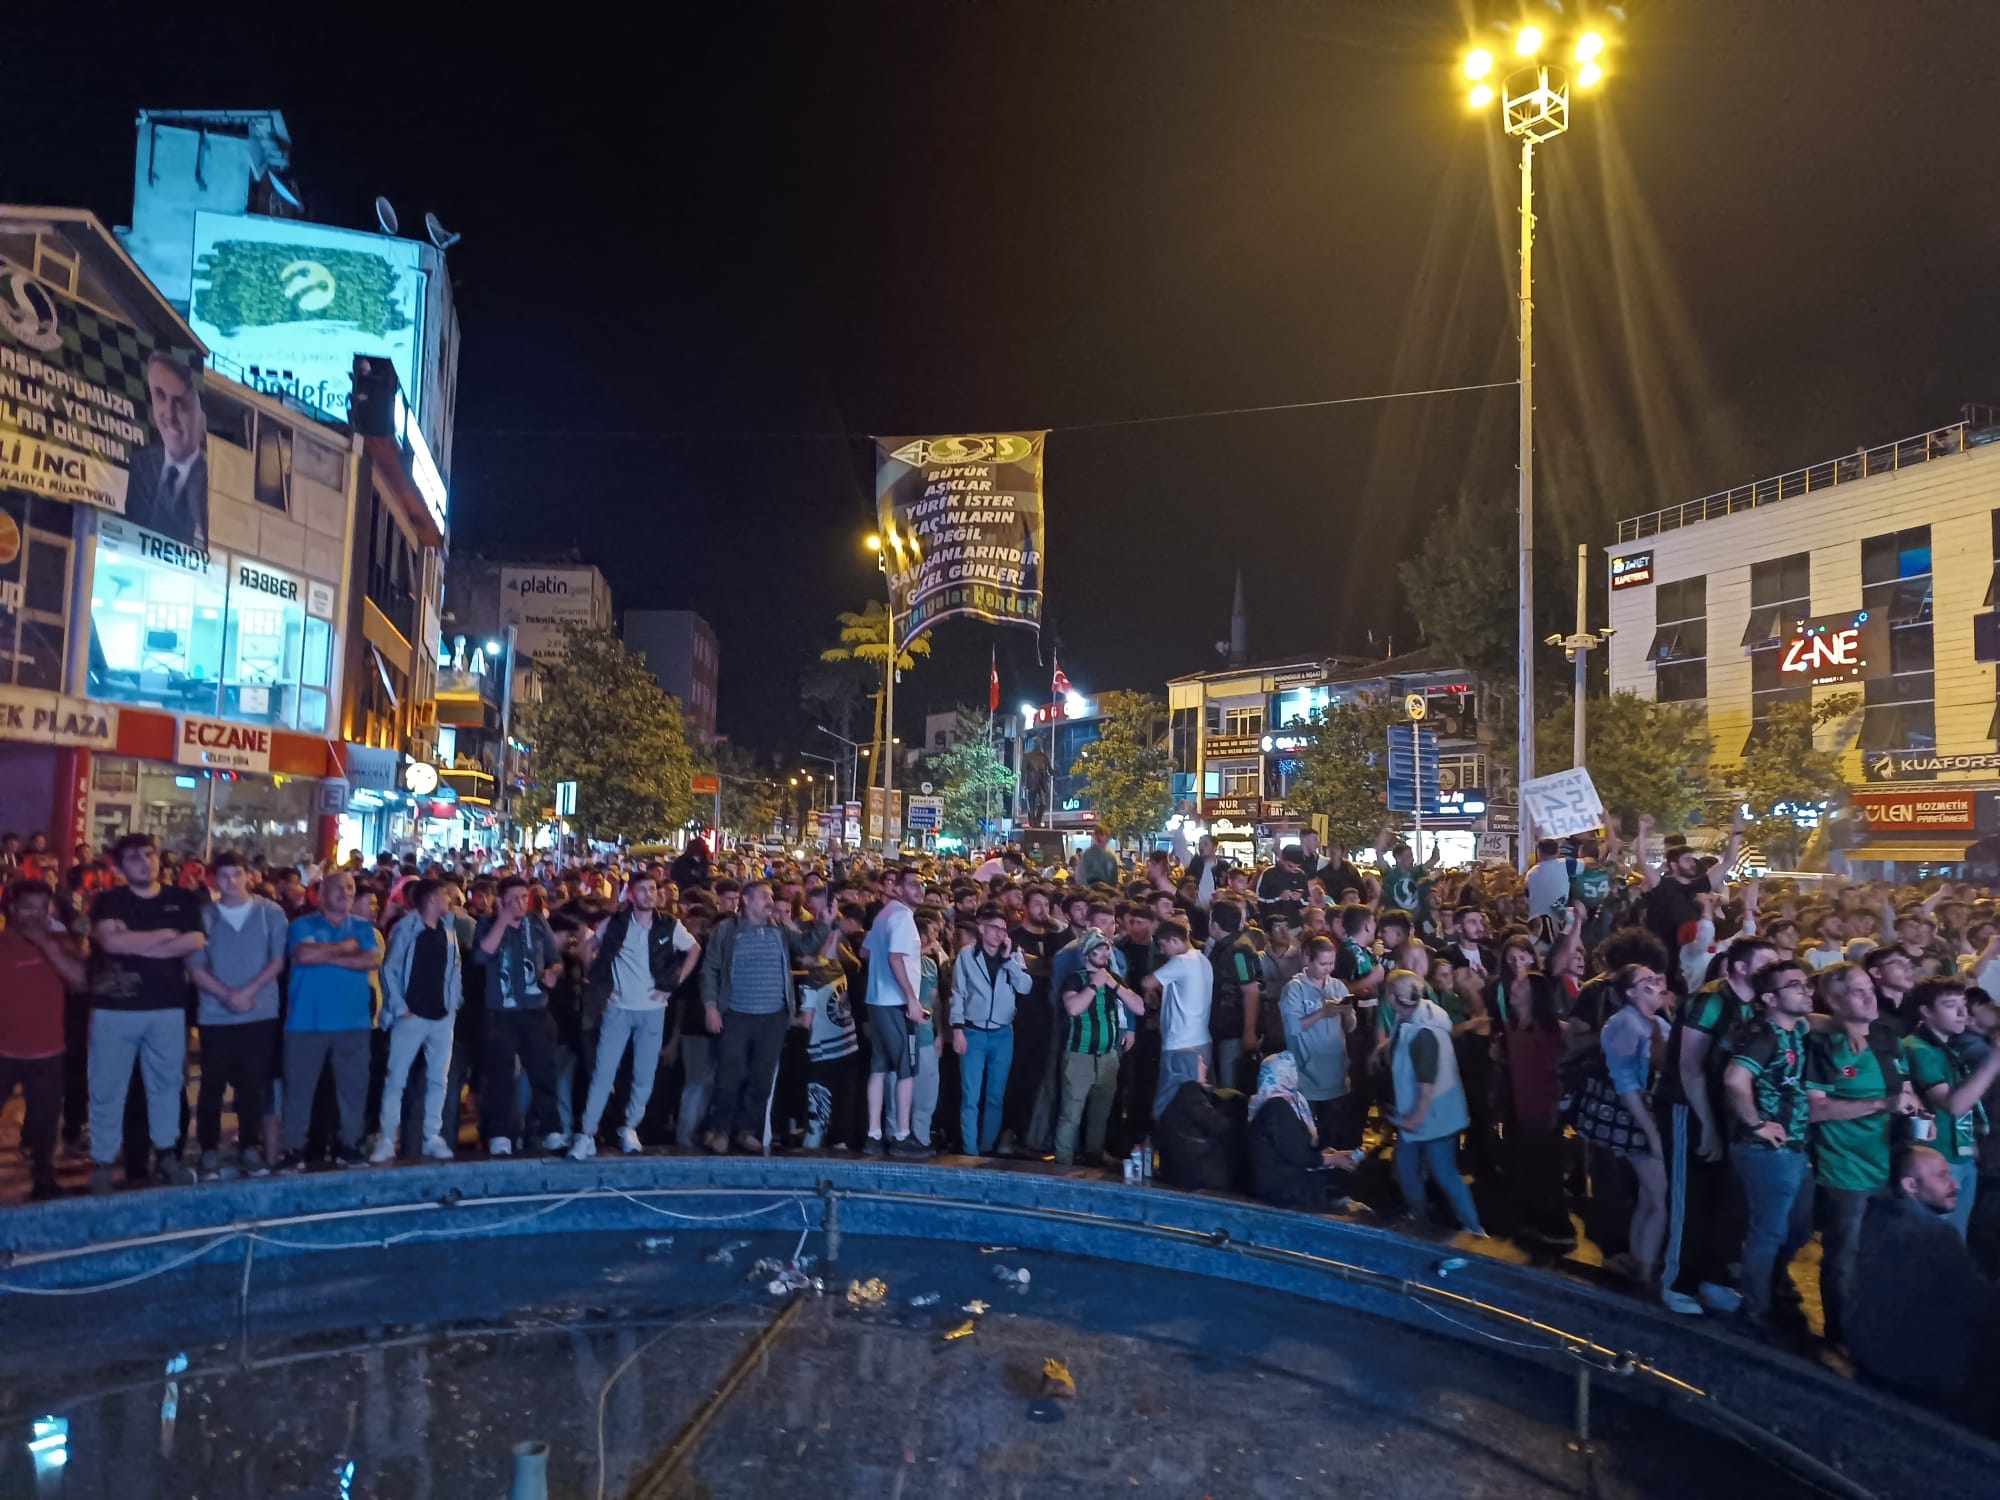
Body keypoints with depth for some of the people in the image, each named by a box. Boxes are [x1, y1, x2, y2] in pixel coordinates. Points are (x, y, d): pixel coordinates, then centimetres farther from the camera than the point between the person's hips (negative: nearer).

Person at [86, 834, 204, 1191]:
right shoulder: (108, 901, 2)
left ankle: (166, 1155, 21)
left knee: (166, 1082, 10)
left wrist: (135, 945, -10)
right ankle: (103, 1162, 13)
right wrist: (163, 935, -8)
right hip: (115, 1008, -1)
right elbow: (111, 941, -16)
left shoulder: (183, 900, 6)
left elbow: (195, 942, -8)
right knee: (107, 1087, 3)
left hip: (168, 1006, 2)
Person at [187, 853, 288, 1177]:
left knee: (254, 1084, 4)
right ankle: (209, 1150, 14)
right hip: (215, 1015, 0)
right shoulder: (203, 916, 2)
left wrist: (248, 992, -13)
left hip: (261, 1014, 0)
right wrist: (229, 996, -13)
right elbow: (195, 967, -2)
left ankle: (250, 1147, 13)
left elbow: (278, 961, -2)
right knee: (212, 1085, 4)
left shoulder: (270, 913, 2)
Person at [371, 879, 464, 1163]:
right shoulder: (405, 929, -4)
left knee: (438, 1079, 7)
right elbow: (389, 969, -6)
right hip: (412, 1015, -5)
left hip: (442, 1017, 5)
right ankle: (386, 1140, 3)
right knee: (396, 1078, -3)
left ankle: (433, 1138, 14)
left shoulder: (448, 931, 11)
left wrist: (455, 1003, 3)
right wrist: (399, 1008, -11)